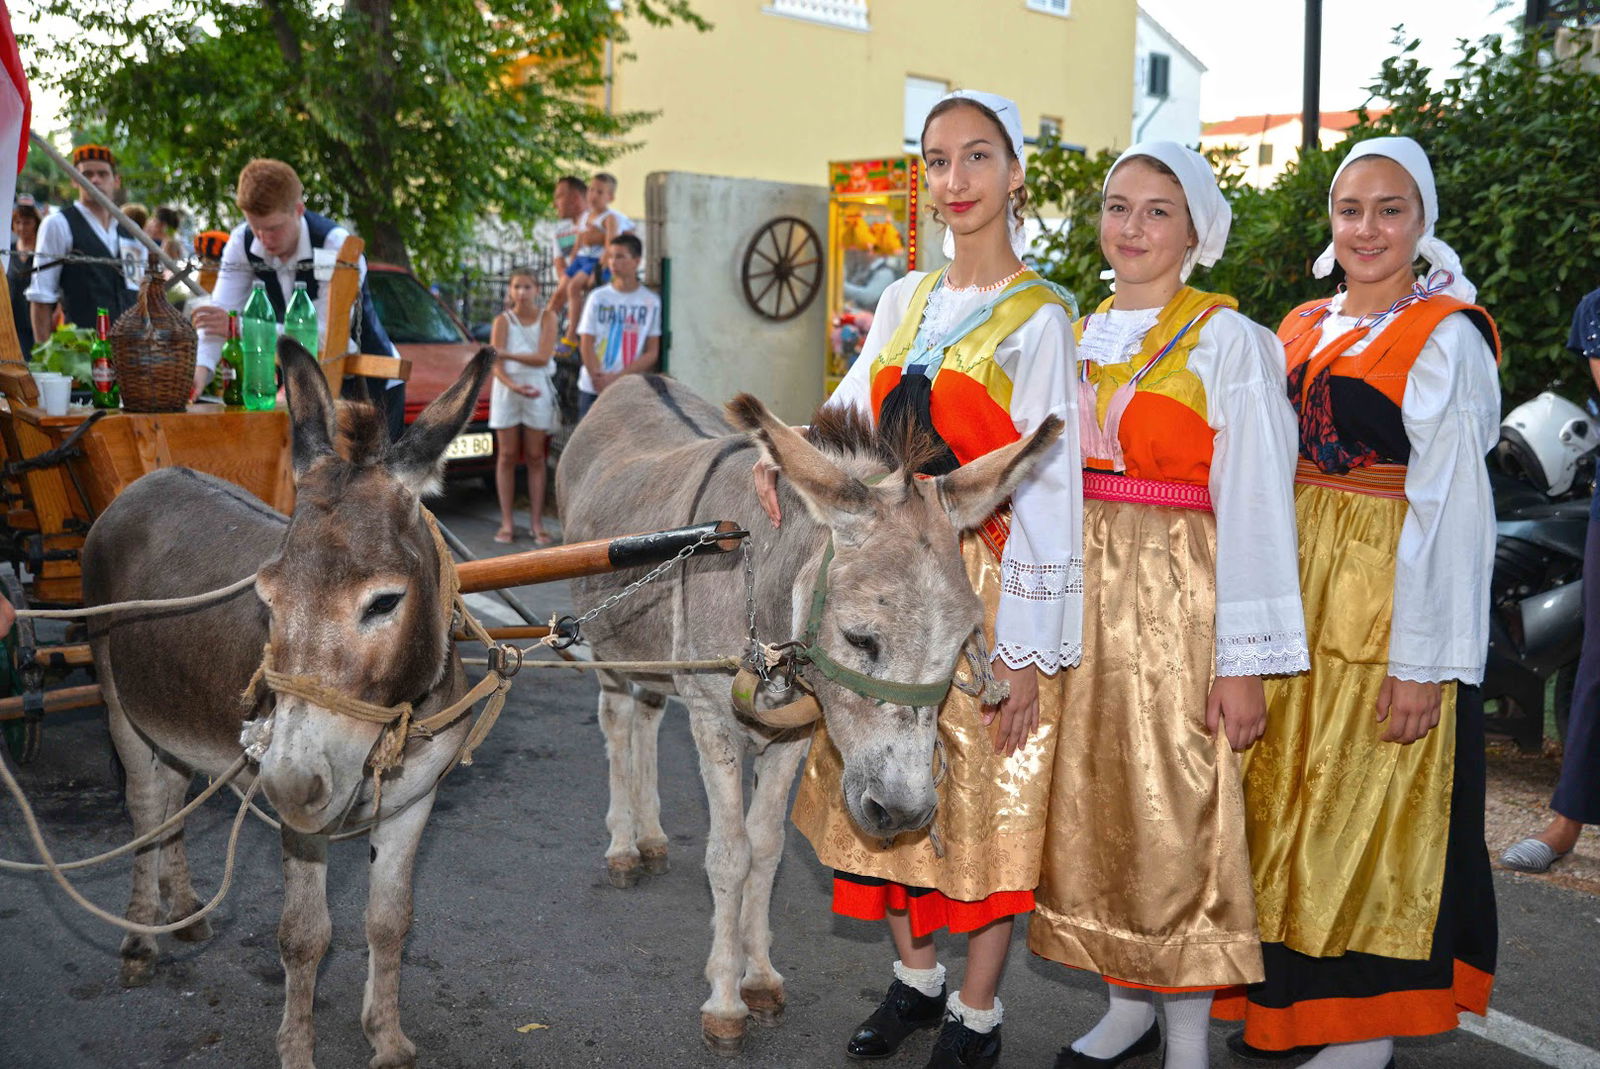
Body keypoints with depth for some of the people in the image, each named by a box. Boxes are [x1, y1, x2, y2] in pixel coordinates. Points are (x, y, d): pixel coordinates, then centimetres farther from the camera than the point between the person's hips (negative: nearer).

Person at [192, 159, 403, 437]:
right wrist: (200, 370, -37)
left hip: (370, 386, -5)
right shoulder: (242, 243, -8)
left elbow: (328, 336, -32)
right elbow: (220, 312, -17)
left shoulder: (335, 245, -26)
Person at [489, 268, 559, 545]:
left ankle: (536, 524, 5)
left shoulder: (546, 318, 1)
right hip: (507, 390, 0)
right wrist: (514, 386, -25)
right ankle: (507, 523, 5)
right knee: (507, 456, 1)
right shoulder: (502, 321, 1)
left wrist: (506, 353, -20)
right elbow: (496, 365, -7)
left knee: (535, 457, 2)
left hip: (538, 390, 0)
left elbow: (542, 357, -12)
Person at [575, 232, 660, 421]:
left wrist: (617, 377, -11)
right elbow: (586, 346, 1)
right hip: (592, 390, 0)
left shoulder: (651, 302, 2)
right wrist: (599, 380, -12)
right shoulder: (598, 298, 3)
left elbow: (652, 353, -1)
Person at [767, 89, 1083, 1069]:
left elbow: (1049, 488, -12)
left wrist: (1031, 651, -16)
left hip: (990, 585, -5)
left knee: (991, 795, 4)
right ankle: (917, 976, 33)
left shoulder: (1038, 317, -8)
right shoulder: (906, 301, 10)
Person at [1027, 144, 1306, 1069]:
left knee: (1178, 813, -4)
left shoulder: (1228, 339, -5)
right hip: (1083, 594, 6)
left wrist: (1246, 659, -15)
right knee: (1091, 804, 9)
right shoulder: (1079, 335, 13)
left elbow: (1253, 505, -10)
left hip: (1179, 600, -6)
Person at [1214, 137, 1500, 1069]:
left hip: (1387, 600, -6)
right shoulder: (1301, 330, 11)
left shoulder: (1445, 340, -9)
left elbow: (1452, 512, -14)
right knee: (1287, 797, 12)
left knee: (1371, 809, 2)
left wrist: (1423, 663, -18)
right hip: (1294, 601, 7)